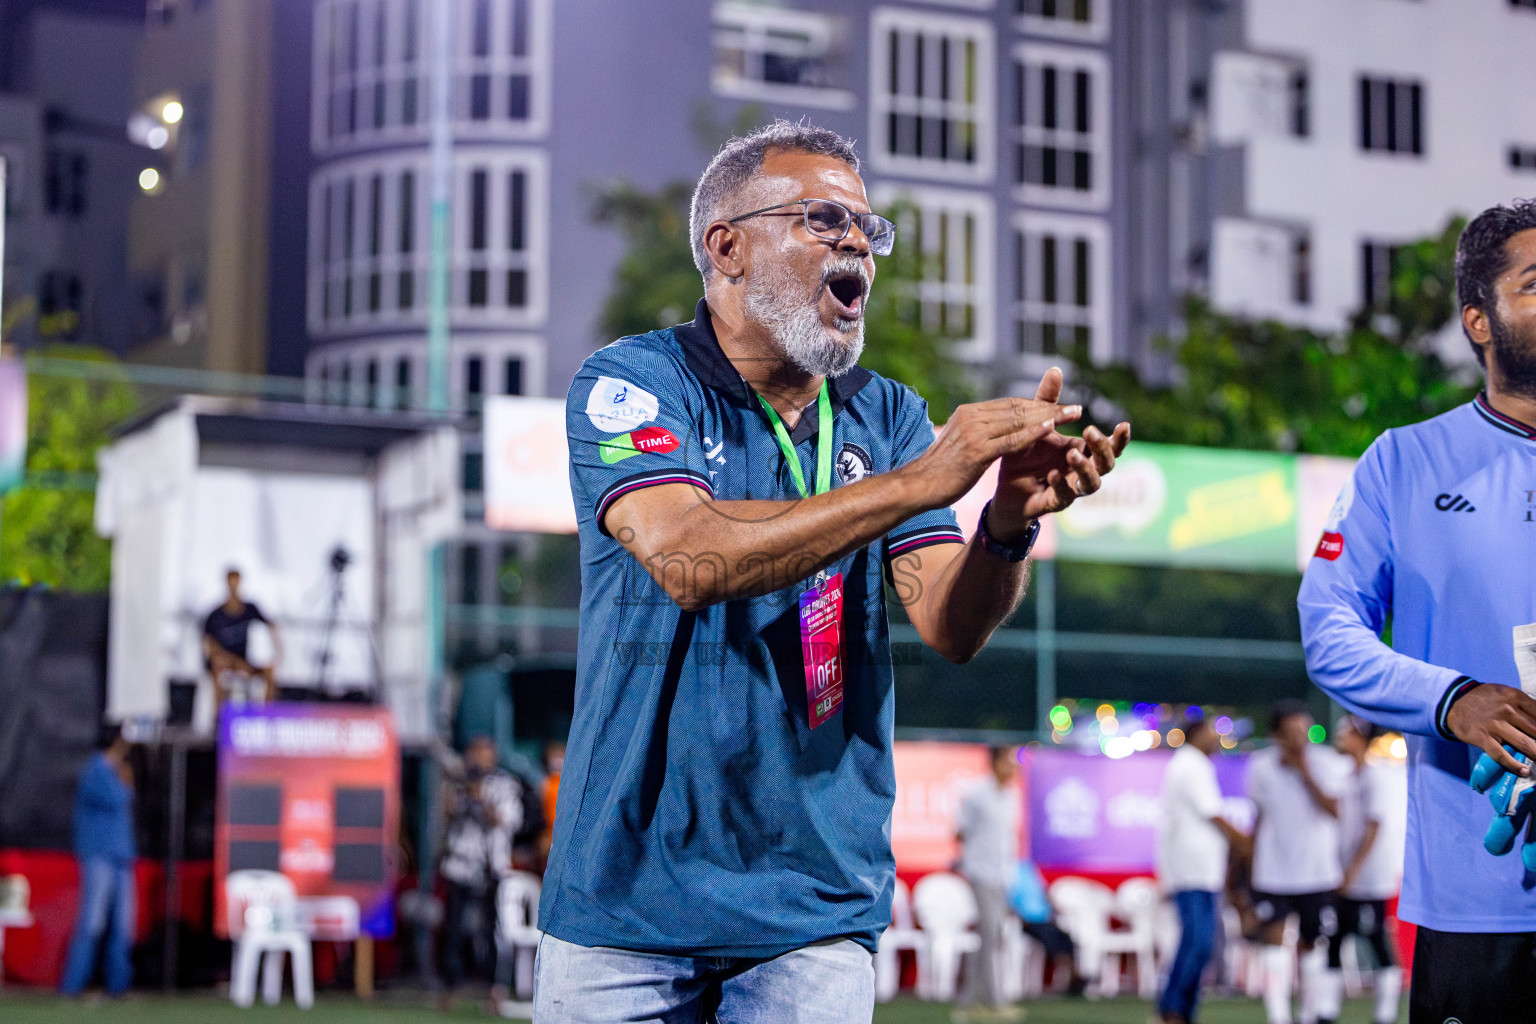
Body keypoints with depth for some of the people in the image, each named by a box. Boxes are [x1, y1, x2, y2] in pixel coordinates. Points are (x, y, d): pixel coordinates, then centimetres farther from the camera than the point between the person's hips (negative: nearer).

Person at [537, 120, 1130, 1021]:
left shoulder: (887, 415, 7)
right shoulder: (630, 383, -5)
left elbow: (953, 626, -4)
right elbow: (687, 558, -24)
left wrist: (1008, 523, -25)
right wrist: (917, 483, -29)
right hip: (632, 888, -2)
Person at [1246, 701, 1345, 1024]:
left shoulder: (1324, 763, -7)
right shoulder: (1261, 766, -2)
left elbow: (1334, 811, -17)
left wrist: (1306, 774, -22)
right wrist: (1253, 862, 12)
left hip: (1317, 872, 0)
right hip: (1273, 872, 0)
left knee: (1311, 941, 9)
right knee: (1274, 937, -14)